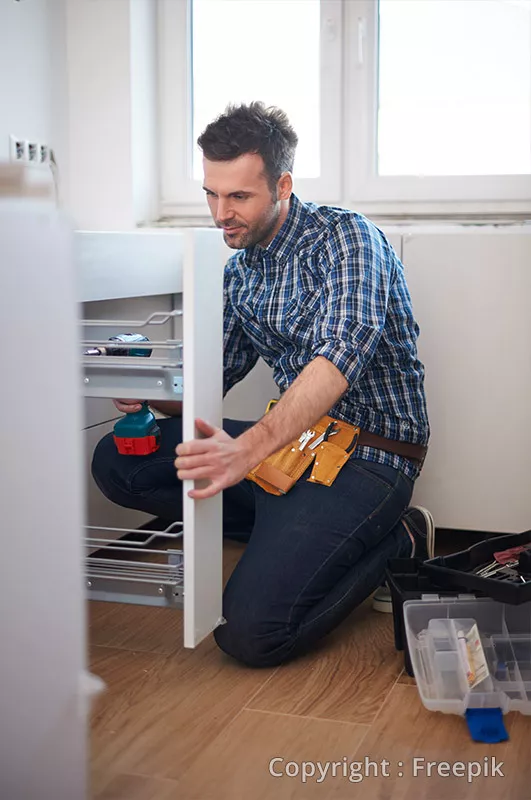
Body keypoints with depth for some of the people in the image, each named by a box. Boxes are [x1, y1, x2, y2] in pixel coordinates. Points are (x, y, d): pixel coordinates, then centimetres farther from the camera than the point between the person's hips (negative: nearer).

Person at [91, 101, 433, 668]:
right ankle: (302, 536, 0)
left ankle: (398, 541, 2)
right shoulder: (239, 271, 12)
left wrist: (249, 449, -45)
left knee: (250, 632, -22)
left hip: (368, 453, -8)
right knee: (117, 463, -1)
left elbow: (341, 355, -30)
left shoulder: (345, 237, -13)